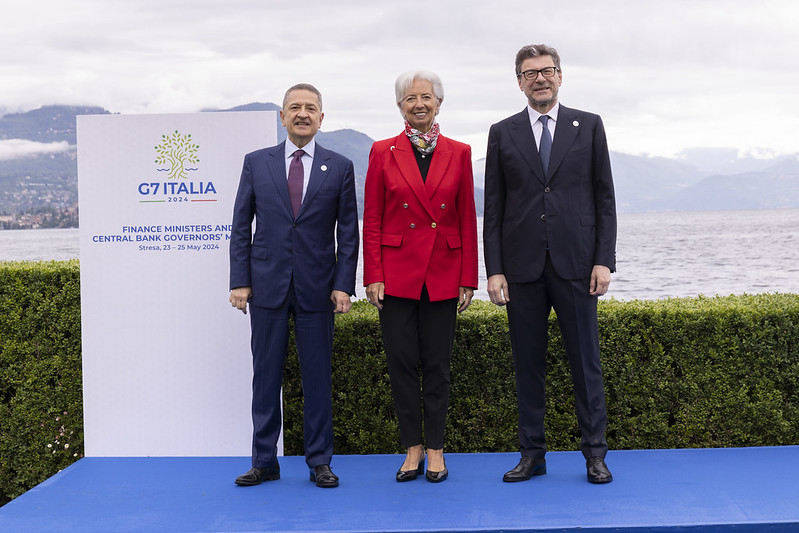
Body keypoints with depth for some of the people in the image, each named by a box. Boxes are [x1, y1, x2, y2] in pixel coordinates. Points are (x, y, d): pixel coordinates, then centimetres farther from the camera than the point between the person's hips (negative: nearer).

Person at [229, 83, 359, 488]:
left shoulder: (339, 167, 5)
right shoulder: (256, 163, 7)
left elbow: (348, 232, 4)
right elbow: (241, 227, 6)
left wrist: (344, 284, -5)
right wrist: (239, 281, -2)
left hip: (316, 287, 0)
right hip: (267, 284, 1)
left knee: (317, 376, 5)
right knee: (266, 375, 6)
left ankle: (319, 461, 16)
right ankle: (264, 461, 17)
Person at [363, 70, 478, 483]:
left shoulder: (458, 153, 6)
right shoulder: (383, 152, 3)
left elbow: (467, 220, 5)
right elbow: (372, 220, 2)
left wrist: (468, 279, 0)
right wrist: (373, 276, -5)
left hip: (442, 274, 1)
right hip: (397, 272, 0)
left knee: (437, 365, 6)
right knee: (401, 363, 2)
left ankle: (435, 450, 17)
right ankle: (413, 448, 15)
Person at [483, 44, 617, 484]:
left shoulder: (589, 126, 8)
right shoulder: (502, 133, 9)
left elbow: (605, 198, 5)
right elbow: (493, 208, 6)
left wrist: (604, 260, -4)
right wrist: (494, 270, -1)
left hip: (575, 265, -1)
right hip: (522, 266, 1)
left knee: (586, 360, 3)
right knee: (527, 362, 6)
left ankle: (594, 452, 13)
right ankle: (532, 453, 15)